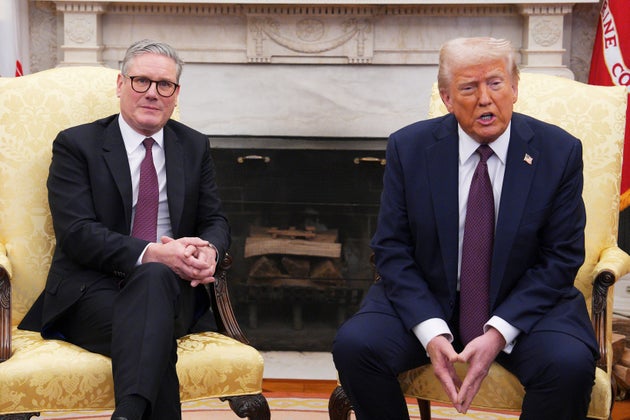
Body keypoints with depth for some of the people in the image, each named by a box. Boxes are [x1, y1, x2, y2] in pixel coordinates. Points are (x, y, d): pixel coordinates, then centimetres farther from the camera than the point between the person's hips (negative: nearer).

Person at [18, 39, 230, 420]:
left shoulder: (195, 147, 16)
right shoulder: (75, 145, 4)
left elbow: (216, 221, 15)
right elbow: (77, 233, -8)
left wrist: (209, 252, -12)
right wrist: (150, 254, -23)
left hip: (171, 287, 3)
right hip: (91, 291, -2)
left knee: (154, 279, -37)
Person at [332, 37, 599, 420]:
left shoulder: (560, 152, -6)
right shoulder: (409, 148, -5)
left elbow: (561, 258, -5)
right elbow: (392, 250, -4)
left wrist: (499, 332, -18)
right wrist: (431, 331, -19)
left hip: (524, 303, 0)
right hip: (425, 300, 1)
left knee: (570, 363, -29)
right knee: (354, 345, -24)